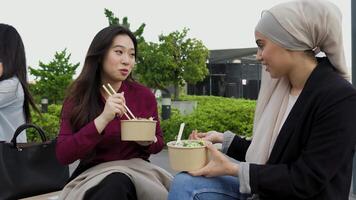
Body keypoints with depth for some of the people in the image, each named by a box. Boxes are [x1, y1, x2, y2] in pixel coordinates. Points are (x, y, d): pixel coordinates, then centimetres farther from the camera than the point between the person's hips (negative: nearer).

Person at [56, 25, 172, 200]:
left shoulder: (144, 95, -2)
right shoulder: (77, 98, -4)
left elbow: (159, 143, 11)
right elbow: (63, 155, -15)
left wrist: (148, 141, -14)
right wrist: (102, 120, -25)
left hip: (136, 170, 2)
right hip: (93, 175, -1)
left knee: (119, 183, -33)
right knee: (115, 184, -35)